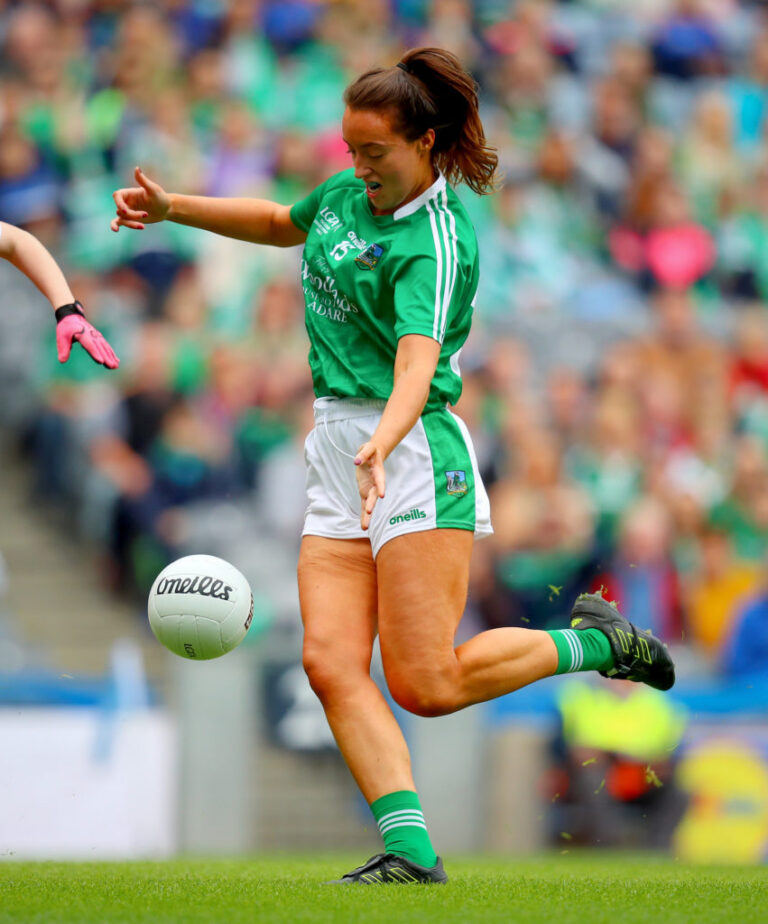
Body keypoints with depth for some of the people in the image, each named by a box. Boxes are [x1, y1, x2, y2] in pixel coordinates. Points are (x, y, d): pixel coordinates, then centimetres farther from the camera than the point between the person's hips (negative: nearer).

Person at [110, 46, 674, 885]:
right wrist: (172, 208, 24)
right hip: (336, 453, 8)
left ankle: (593, 641, 12)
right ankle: (410, 848, -17)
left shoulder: (435, 244, -16)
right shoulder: (351, 192, 10)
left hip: (414, 454, -8)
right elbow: (281, 223, 32)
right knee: (331, 664, -10)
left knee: (425, 684, -10)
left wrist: (383, 445, -50)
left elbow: (417, 364, -31)